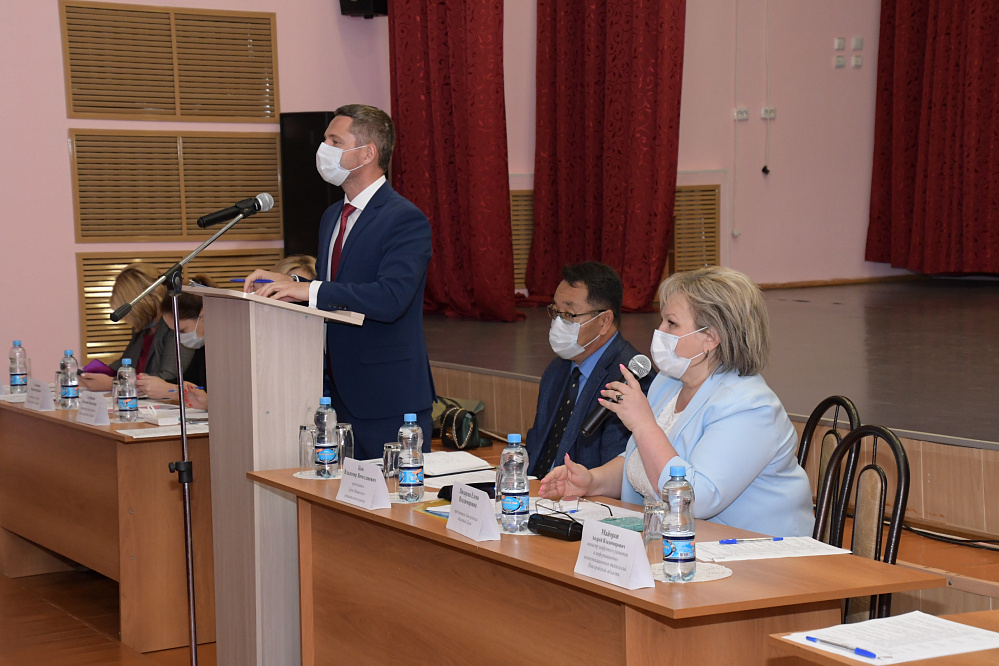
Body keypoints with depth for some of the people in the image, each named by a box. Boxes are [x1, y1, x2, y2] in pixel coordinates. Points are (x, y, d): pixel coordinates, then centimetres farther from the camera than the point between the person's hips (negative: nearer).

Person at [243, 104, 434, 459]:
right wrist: (290, 284, 0)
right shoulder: (333, 216, 16)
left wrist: (310, 289, -26)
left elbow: (390, 299, -27)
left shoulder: (405, 219, -14)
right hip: (339, 394, 9)